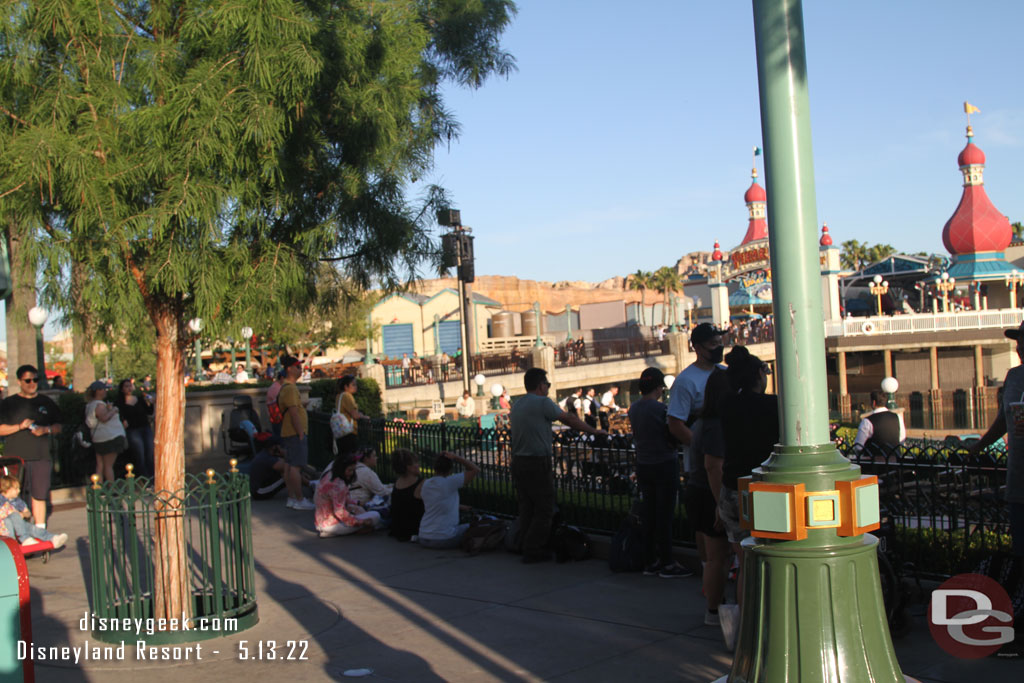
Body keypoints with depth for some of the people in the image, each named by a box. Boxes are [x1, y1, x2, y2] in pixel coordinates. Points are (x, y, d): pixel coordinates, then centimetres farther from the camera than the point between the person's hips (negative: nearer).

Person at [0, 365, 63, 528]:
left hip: (41, 457, 2)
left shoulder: (46, 402, 11)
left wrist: (46, 429, -7)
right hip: (15, 458, -2)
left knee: (39, 495, 5)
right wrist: (20, 426, -15)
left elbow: (58, 426, 13)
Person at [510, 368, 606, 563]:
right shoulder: (542, 403, -11)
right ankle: (533, 551, 1)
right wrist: (594, 431, 7)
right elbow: (570, 419, -5)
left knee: (526, 508, 15)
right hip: (537, 463, -8)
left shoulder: (517, 404, 14)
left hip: (518, 461, 8)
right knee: (544, 510, 0)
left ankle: (524, 546, 17)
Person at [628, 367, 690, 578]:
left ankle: (650, 562, 18)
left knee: (649, 514, 12)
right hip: (664, 465, -6)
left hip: (643, 465, 7)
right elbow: (674, 439, -11)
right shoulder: (661, 409, -16)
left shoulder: (633, 409, 4)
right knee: (665, 515, 0)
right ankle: (667, 564, 6)